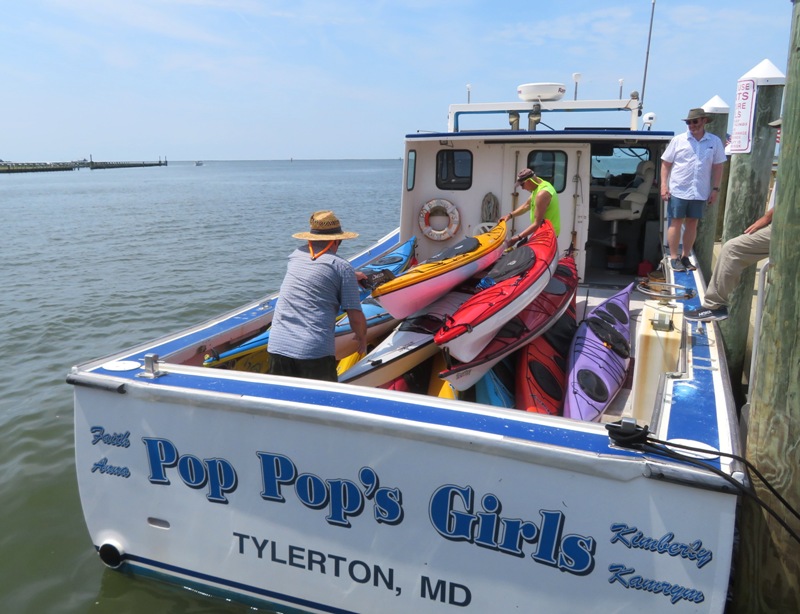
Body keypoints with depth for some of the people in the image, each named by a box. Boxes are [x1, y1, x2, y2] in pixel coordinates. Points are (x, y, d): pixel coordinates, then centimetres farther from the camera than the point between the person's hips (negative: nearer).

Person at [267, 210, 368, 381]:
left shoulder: (296, 255, 15)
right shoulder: (343, 267, 0)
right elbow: (356, 317, -1)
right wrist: (362, 338, 20)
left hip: (277, 346, 4)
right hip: (316, 351, -4)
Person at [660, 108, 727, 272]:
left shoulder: (715, 142, 4)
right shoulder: (678, 140, 0)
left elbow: (717, 167, 8)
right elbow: (666, 163, 1)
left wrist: (715, 189, 3)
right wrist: (664, 185, -7)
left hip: (700, 192, 2)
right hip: (678, 190, -2)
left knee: (692, 224, 8)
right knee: (676, 223, 1)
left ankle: (685, 256, 18)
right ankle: (674, 258, 7)